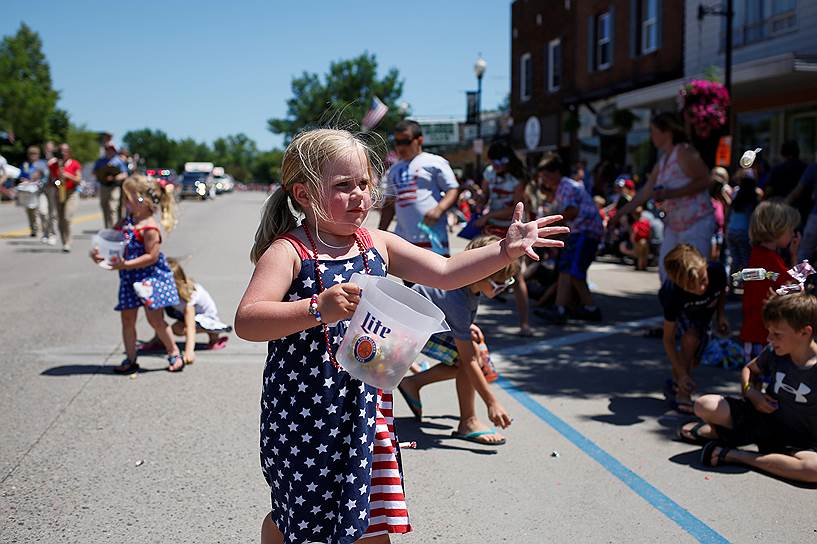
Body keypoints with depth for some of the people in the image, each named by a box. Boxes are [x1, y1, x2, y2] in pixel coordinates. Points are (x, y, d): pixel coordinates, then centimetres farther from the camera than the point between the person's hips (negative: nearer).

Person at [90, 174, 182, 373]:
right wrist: (98, 252, -4)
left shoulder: (149, 228, -20)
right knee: (127, 318, 8)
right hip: (129, 278, 8)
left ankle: (174, 354, 13)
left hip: (150, 277, -8)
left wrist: (125, 265, -26)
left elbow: (152, 256, -23)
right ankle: (131, 359, 18)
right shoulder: (126, 221, 5)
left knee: (155, 318, -5)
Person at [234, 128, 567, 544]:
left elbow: (444, 273, 5)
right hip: (301, 414, -4)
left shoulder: (378, 245, 3)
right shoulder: (289, 251, -14)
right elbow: (246, 322, -25)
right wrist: (318, 309, -38)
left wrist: (505, 250, -5)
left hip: (364, 408, 5)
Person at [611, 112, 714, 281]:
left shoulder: (684, 152, -9)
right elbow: (644, 193, 21)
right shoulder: (662, 163, 16)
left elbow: (704, 181, -18)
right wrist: (618, 215, 21)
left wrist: (670, 193, -23)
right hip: (674, 225, 9)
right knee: (665, 270, 6)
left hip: (697, 223, -9)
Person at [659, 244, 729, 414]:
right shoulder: (674, 294, -43)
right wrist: (682, 374, -40)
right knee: (691, 337, -31)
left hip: (705, 310, 3)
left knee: (693, 360, 0)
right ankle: (682, 393, -19)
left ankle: (675, 384, 31)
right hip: (681, 310, -3)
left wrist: (721, 315, -19)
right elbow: (668, 339, -35)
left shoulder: (717, 271, -38)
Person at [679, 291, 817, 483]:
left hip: (800, 443, -3)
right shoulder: (774, 352, -5)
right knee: (704, 405, -20)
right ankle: (718, 431, 15)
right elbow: (749, 369, 16)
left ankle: (734, 455, -27)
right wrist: (752, 392, -3)